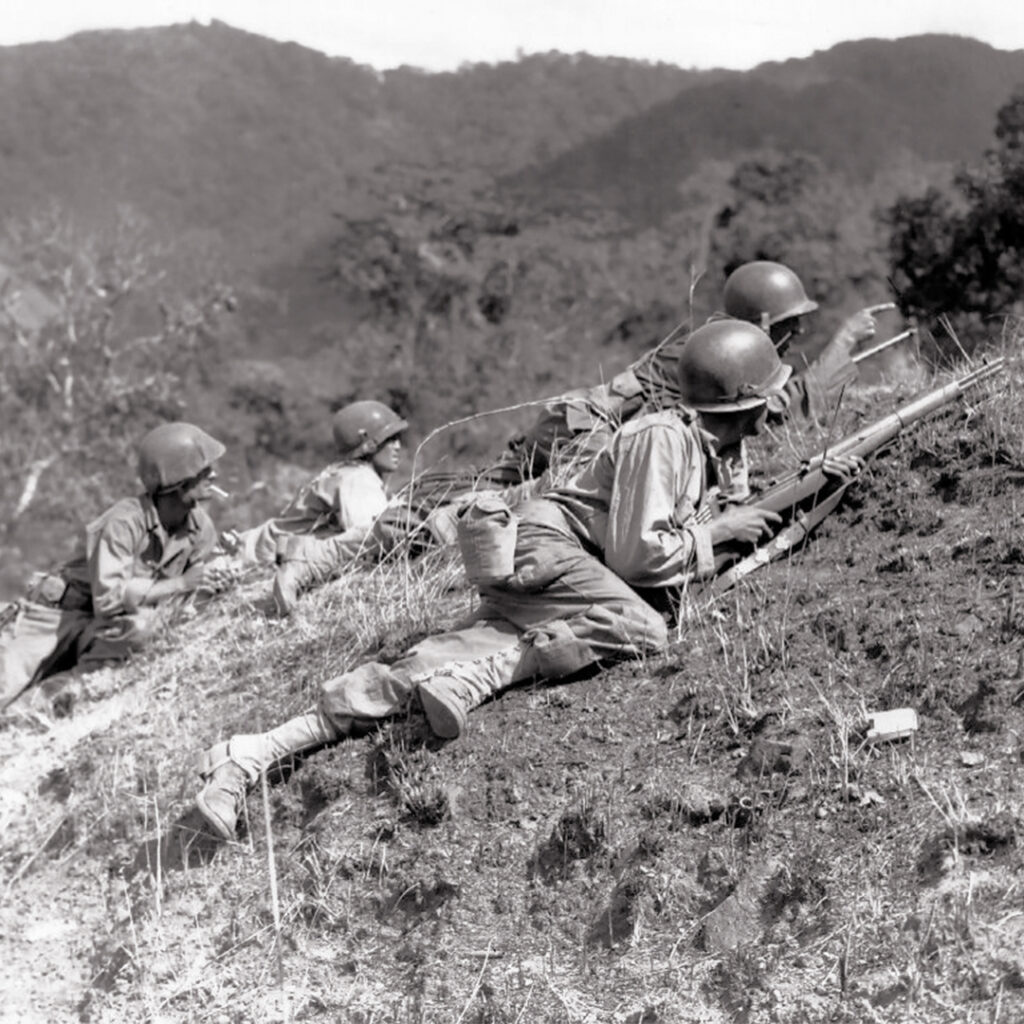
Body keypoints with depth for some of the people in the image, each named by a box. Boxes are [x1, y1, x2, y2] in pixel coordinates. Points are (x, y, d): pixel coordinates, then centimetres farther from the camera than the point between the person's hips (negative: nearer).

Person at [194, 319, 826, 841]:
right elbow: (635, 553, -15)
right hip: (544, 545, -9)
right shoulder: (662, 438, -11)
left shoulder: (713, 456, 20)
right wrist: (718, 530, -4)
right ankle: (470, 678, -34)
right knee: (640, 630, -28)